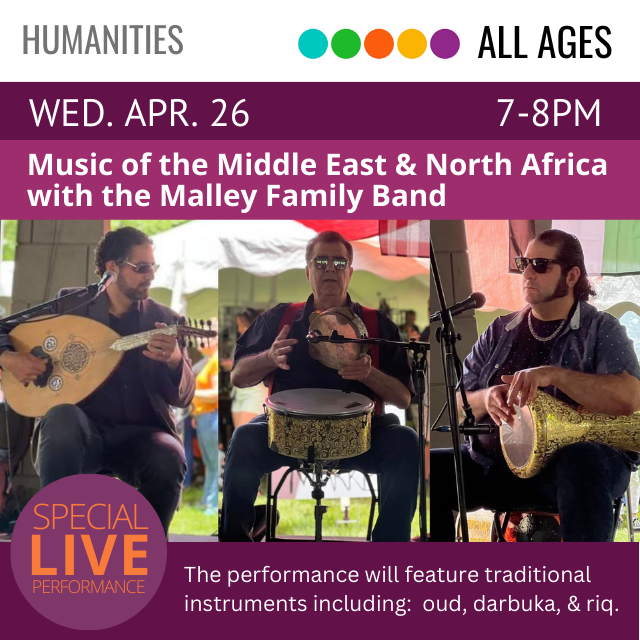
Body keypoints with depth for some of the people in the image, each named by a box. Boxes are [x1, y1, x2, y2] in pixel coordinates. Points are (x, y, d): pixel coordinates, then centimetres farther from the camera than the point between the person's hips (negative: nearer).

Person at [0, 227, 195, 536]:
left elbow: (183, 398, 1)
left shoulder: (164, 319, 7)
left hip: (141, 435, 1)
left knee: (169, 461, -34)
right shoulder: (70, 305, 7)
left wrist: (174, 361, -21)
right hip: (81, 432, 0)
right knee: (64, 417, -36)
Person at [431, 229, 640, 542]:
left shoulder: (601, 329, 1)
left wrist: (553, 375, -26)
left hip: (582, 457, -4)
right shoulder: (499, 331, 14)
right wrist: (486, 399, -14)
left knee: (581, 465, -39)